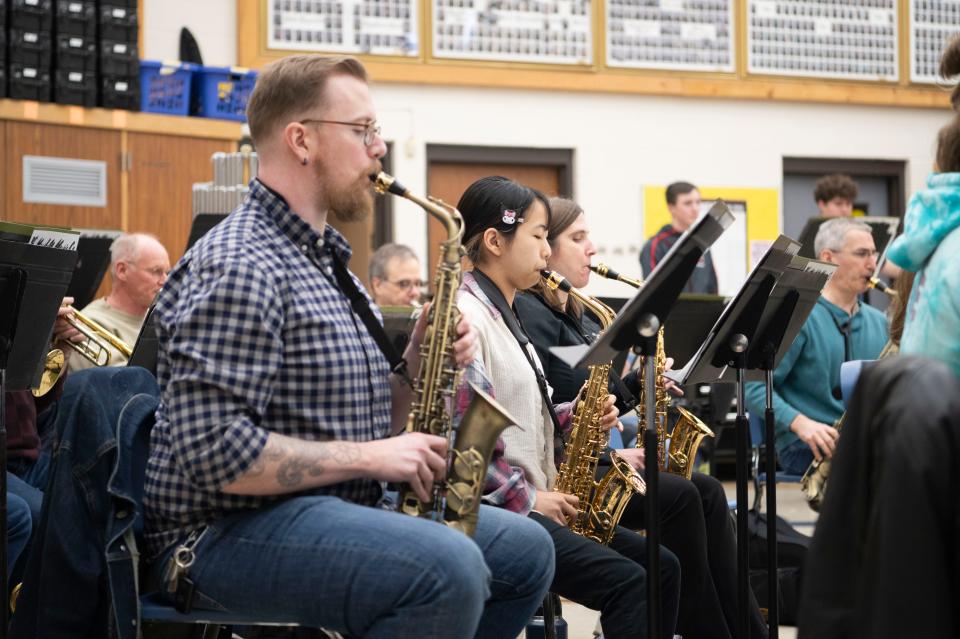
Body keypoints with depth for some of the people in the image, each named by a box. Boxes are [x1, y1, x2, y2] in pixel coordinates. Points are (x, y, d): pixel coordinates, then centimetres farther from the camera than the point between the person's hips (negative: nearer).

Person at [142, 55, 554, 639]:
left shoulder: (327, 262, 16)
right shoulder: (238, 267, -17)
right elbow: (213, 452, -25)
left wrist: (418, 364, 0)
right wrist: (368, 457, -19)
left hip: (334, 509, 10)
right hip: (229, 532, -10)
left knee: (526, 549, 6)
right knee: (449, 568, -31)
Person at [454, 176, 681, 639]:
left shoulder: (502, 314, 18)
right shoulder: (463, 316, -14)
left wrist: (571, 416, 4)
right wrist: (528, 497, -18)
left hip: (532, 500, 10)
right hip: (487, 510, -10)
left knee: (661, 567, 3)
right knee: (627, 583, -21)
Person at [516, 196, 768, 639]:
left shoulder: (580, 315, 19)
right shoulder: (530, 314, -11)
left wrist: (637, 385, 3)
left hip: (595, 459, 9)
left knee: (707, 491, -10)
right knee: (681, 497, -23)